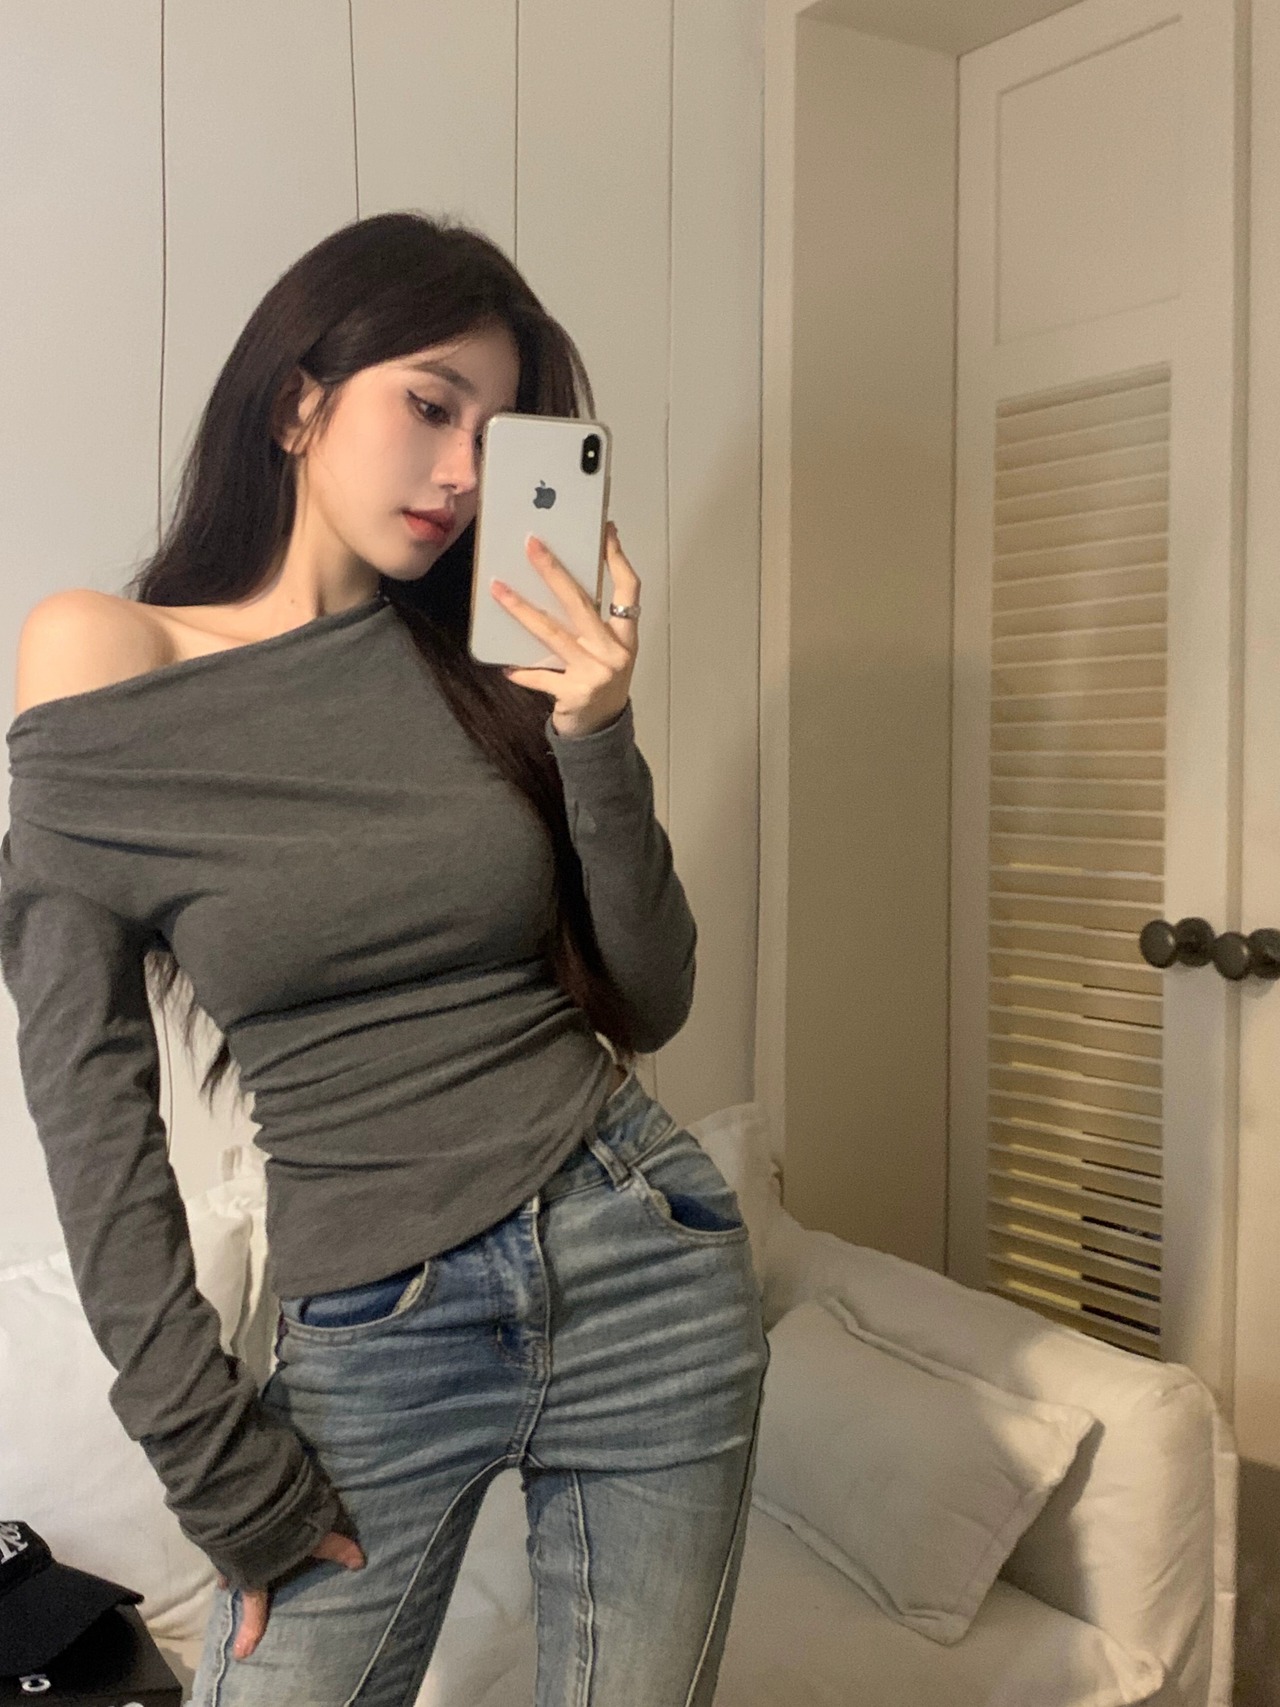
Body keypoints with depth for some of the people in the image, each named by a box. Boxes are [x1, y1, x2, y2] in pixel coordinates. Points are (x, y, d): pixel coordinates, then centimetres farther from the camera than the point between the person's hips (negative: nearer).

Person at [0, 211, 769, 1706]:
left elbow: (649, 1005, 1)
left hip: (639, 1264, 3)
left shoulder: (493, 665, 2)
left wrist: (597, 737, -12)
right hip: (365, 1338, -2)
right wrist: (213, 1457, -6)